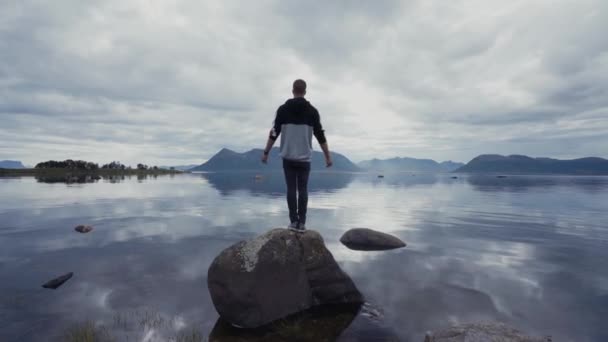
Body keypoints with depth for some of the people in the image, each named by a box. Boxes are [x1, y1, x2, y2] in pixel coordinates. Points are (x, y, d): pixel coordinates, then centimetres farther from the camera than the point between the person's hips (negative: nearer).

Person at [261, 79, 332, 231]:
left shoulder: (283, 109, 0)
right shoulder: (312, 111, 1)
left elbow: (274, 133, -1)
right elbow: (320, 135, 0)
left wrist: (266, 152, 6)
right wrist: (328, 156, 5)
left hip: (288, 157, 0)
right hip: (305, 158, 0)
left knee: (291, 189, 5)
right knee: (303, 190, 5)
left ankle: (293, 222, 5)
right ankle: (301, 223, 4)